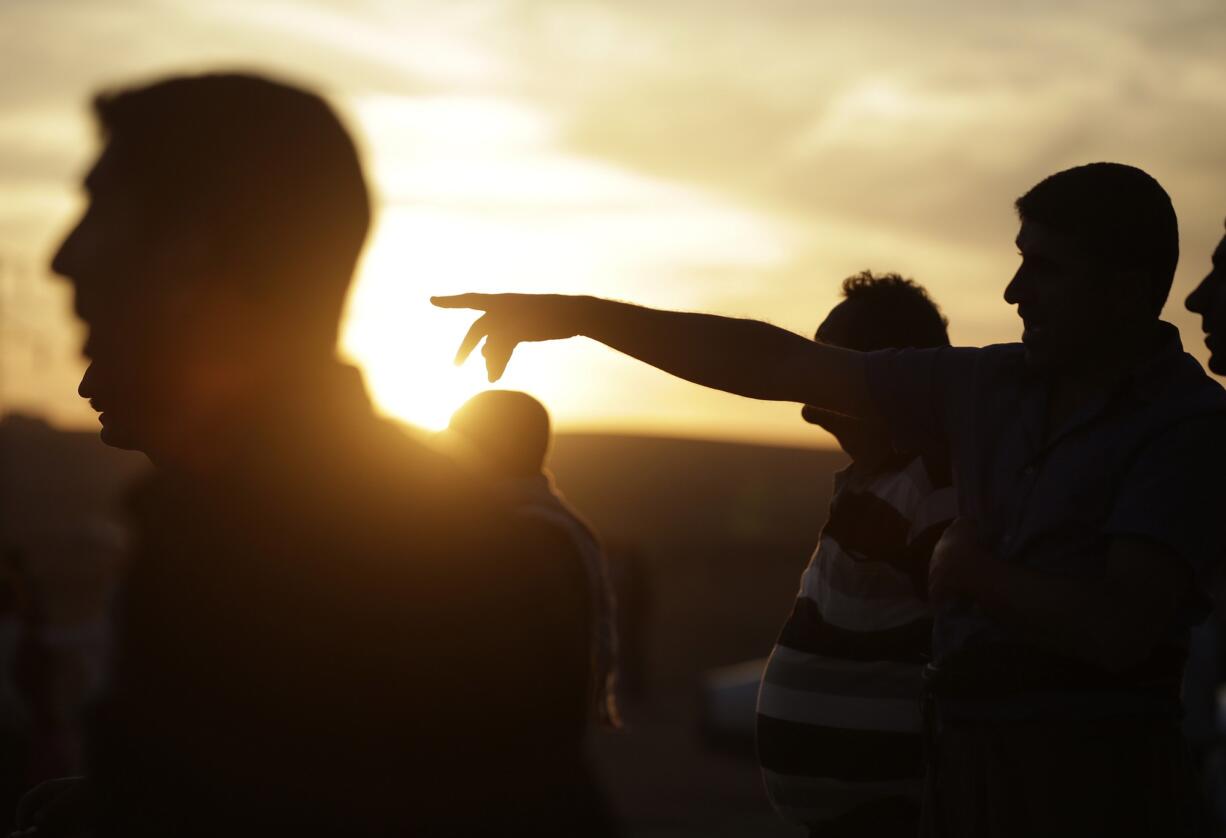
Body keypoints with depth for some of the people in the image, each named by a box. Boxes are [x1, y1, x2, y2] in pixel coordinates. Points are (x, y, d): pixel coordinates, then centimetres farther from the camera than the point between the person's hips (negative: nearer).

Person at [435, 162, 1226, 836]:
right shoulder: (995, 386, 11)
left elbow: (1117, 630, -22)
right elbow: (777, 364, 11)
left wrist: (967, 571, -6)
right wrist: (579, 313, 8)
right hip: (968, 760, 6)